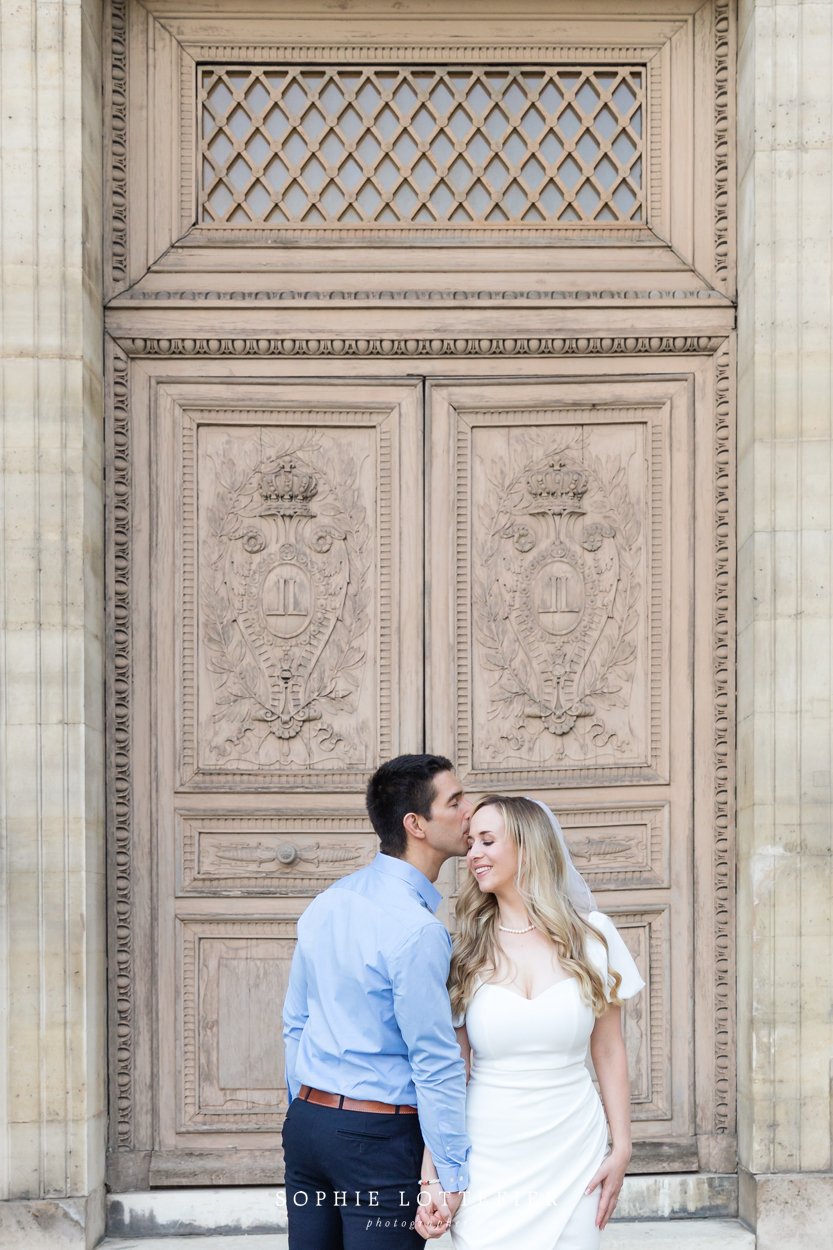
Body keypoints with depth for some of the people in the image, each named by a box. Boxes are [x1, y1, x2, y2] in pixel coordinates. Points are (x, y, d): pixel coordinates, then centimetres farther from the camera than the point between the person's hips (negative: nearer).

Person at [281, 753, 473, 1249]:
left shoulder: (327, 904, 8)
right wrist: (454, 1177, -12)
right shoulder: (417, 930, -17)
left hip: (306, 1121, 8)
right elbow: (436, 1063, -16)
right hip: (377, 1135, -8)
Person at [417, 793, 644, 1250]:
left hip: (572, 1157, 0)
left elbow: (609, 1051, 6)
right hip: (487, 1157, 0)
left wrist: (621, 1147, 2)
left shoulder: (591, 933, 0)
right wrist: (432, 1176, -9)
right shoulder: (465, 950, 0)